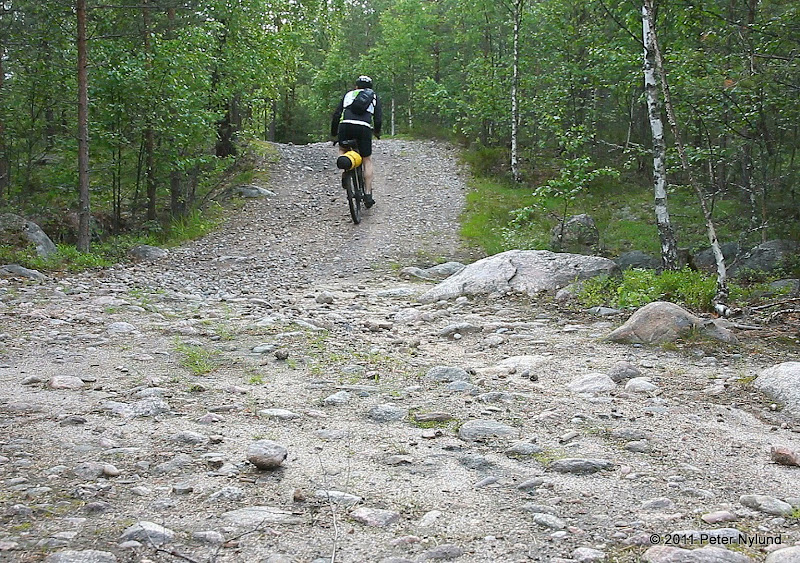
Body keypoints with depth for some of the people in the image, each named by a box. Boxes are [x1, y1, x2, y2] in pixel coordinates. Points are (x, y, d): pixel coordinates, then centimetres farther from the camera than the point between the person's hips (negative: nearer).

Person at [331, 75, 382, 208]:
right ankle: (368, 195, 8)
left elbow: (336, 115, 20)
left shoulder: (348, 94, 28)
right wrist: (377, 132, 34)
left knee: (342, 150, 30)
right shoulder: (374, 97, 26)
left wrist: (333, 133, 31)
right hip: (364, 127, -1)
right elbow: (378, 119, 15)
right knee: (367, 160, 13)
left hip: (345, 125, 1)